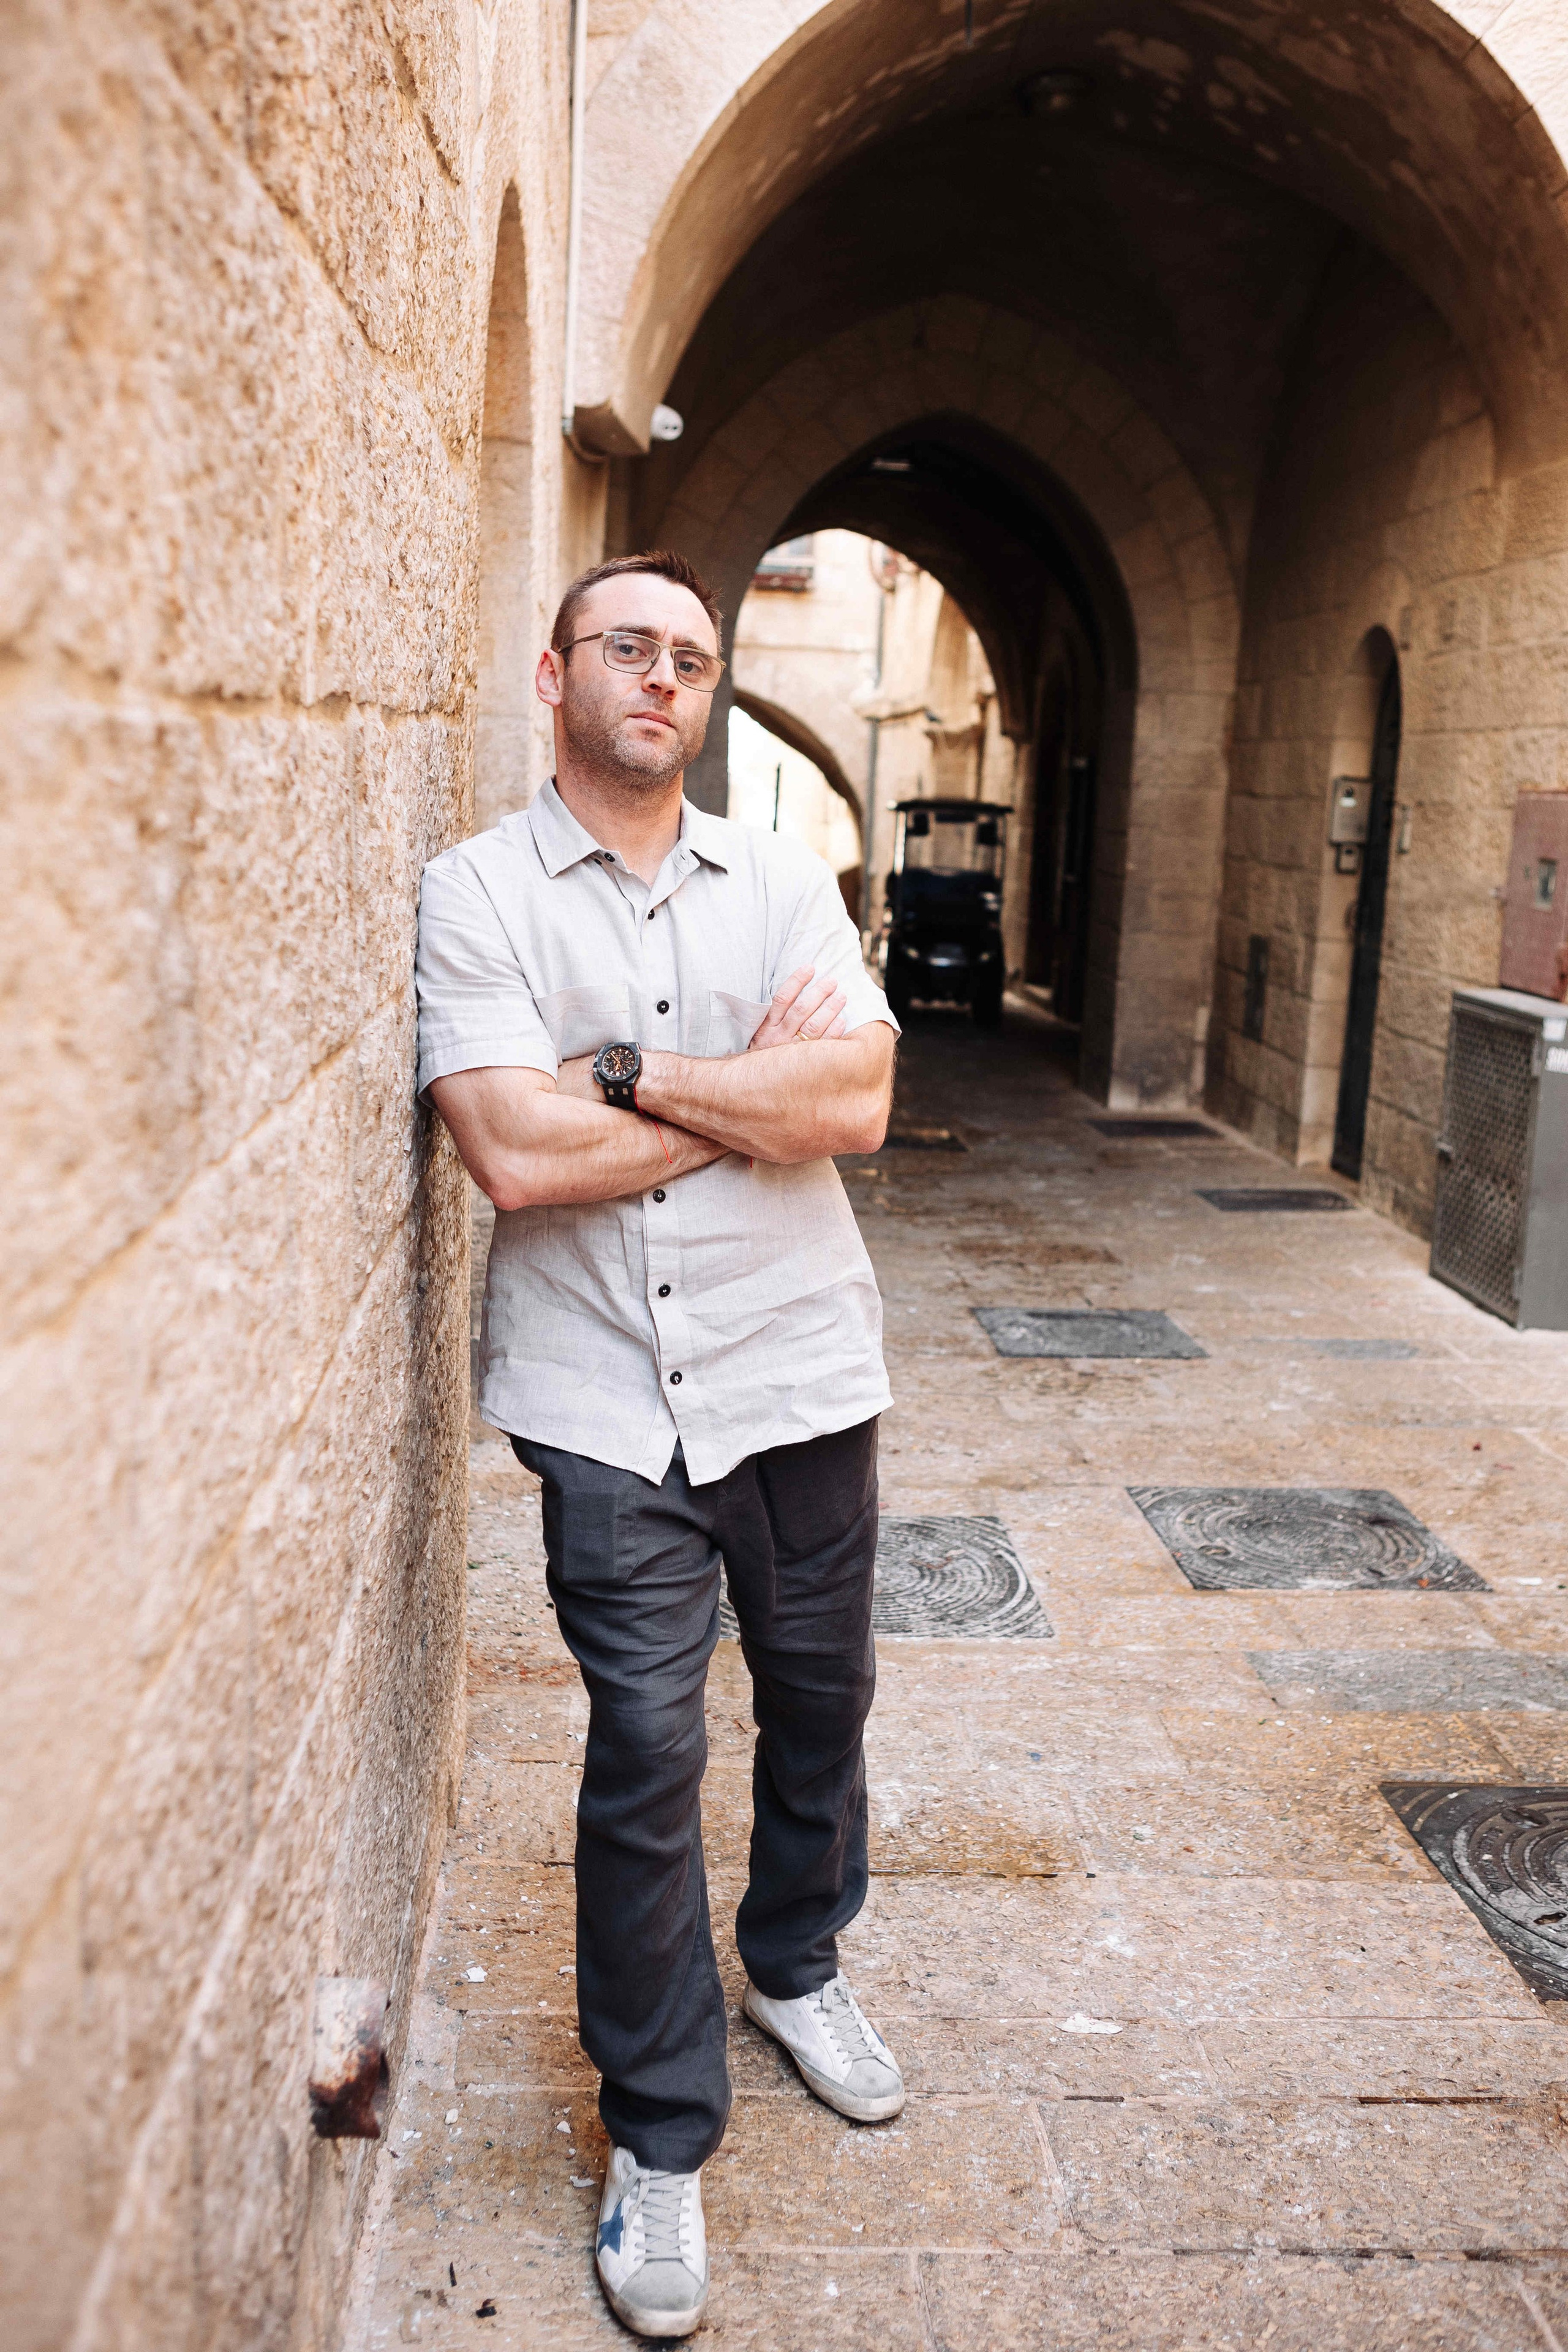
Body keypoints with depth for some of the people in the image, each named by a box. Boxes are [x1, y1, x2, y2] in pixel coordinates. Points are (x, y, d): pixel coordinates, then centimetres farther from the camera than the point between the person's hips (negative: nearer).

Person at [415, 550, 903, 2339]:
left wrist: (626, 1071, -15)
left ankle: (796, 1967, 45)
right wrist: (760, 1084, -10)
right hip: (607, 1406, -3)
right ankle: (658, 2138, 20)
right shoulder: (476, 894, -4)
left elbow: (857, 1106, -9)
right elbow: (513, 1157, -18)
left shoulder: (783, 883, 5)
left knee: (818, 1697, 17)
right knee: (645, 1756, -1)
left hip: (801, 1373, 4)